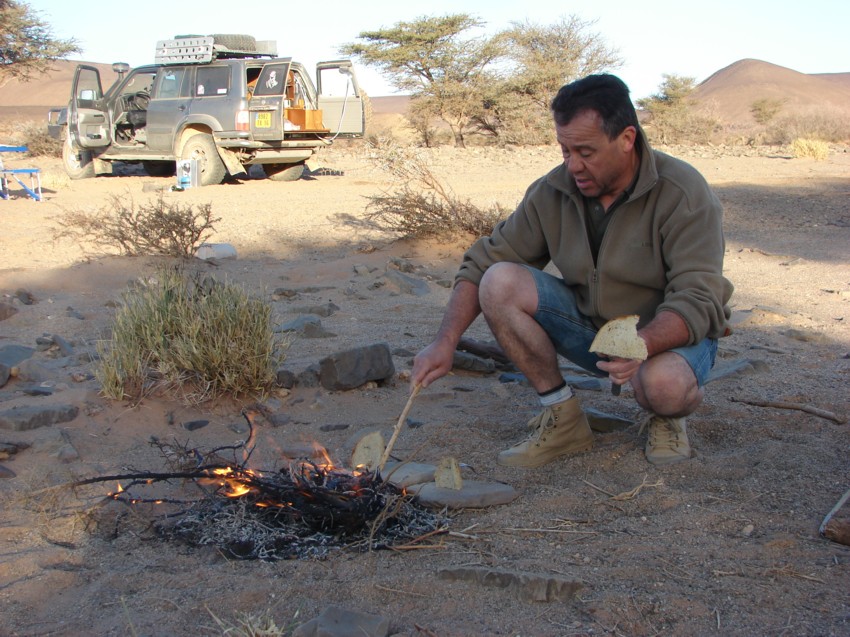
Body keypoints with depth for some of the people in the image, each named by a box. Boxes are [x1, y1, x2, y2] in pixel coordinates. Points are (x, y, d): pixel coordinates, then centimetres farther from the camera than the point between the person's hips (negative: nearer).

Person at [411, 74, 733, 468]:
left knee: (664, 384, -40)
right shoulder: (552, 191, -8)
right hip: (589, 325, 4)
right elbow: (484, 262, -5)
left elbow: (697, 302, -28)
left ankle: (665, 417, 1)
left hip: (668, 337, -4)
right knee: (499, 282, -18)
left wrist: (641, 344, -48)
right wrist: (445, 342, -18)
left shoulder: (683, 193, -20)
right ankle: (563, 420, -7)